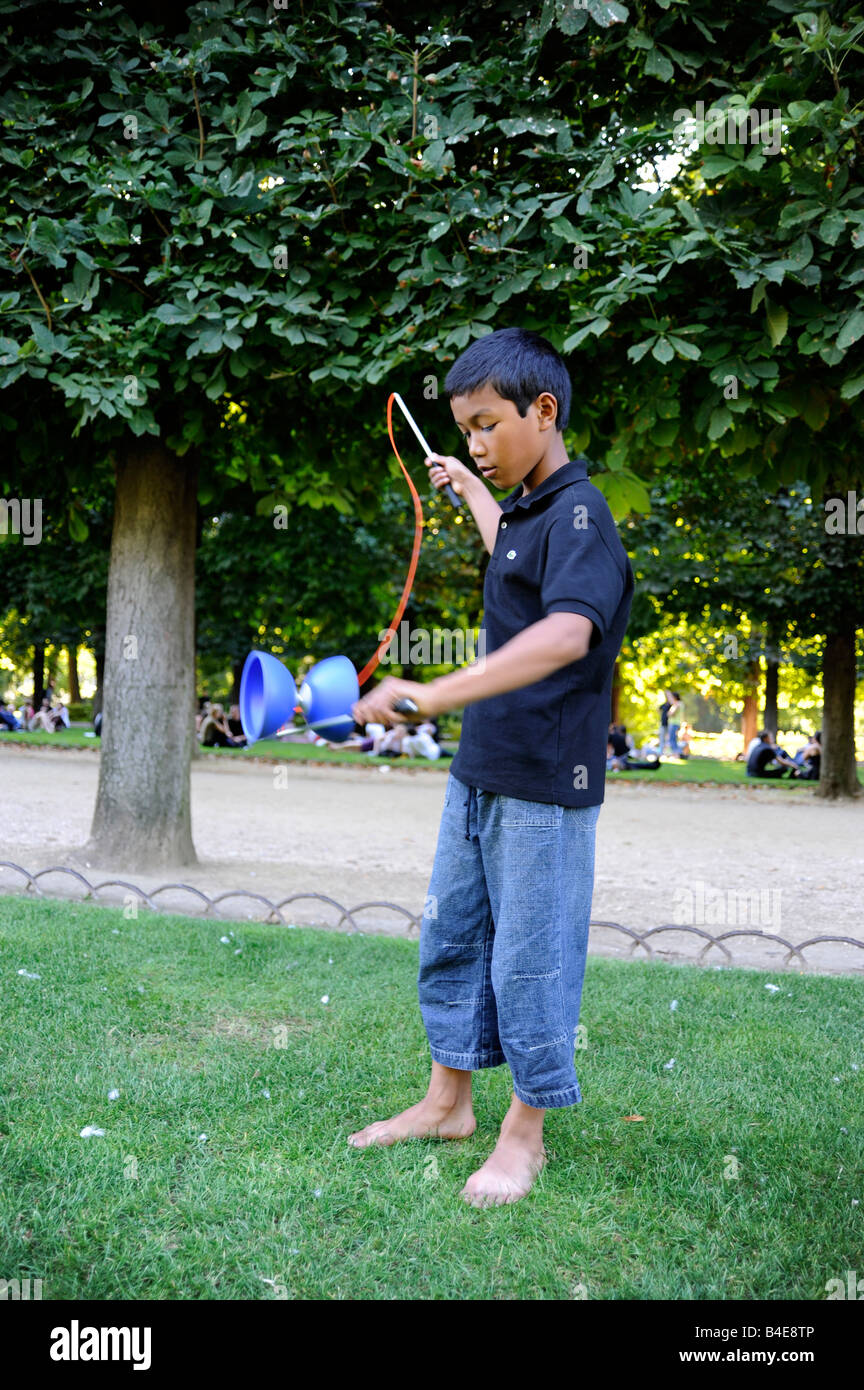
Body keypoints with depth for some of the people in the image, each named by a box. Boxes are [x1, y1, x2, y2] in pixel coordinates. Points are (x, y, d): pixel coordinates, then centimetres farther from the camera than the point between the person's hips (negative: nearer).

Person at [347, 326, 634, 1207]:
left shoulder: (579, 515, -18)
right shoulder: (527, 509, 11)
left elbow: (567, 633, -37)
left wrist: (437, 694, -46)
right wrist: (465, 487, 51)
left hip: (545, 786, -9)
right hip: (479, 771, 9)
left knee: (528, 961, 1)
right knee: (451, 937, 16)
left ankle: (525, 1134, 18)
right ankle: (447, 1101, 32)